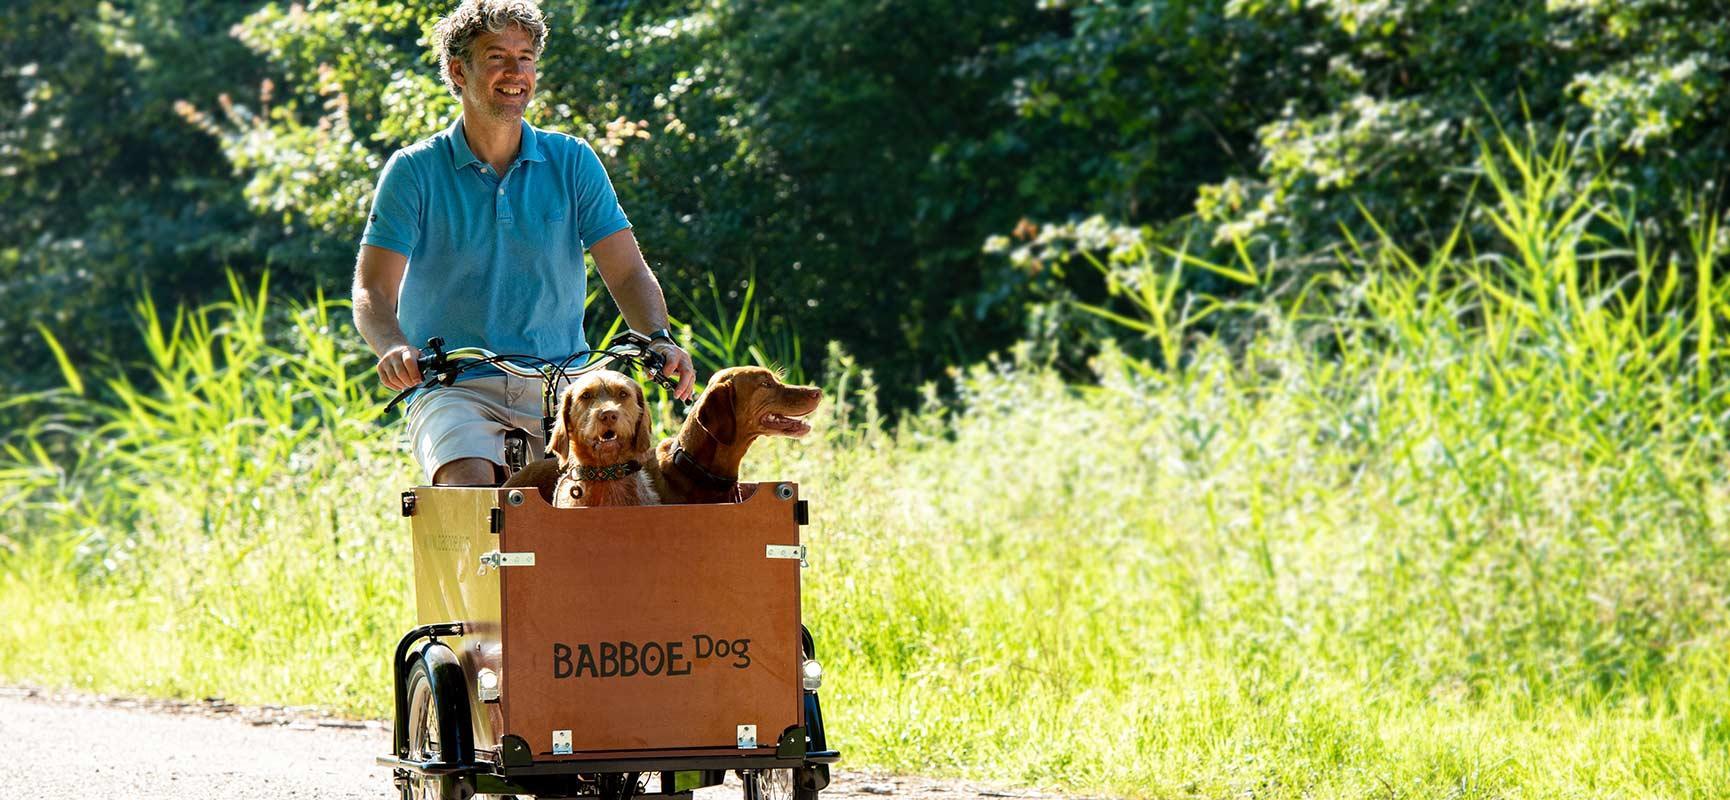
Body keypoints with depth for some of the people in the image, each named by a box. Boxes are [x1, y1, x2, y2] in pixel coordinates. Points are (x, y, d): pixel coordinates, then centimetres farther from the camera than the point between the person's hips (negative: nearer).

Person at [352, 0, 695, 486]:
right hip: (453, 387, -2)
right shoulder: (416, 171, 4)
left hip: (560, 386, 3)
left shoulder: (572, 162, 10)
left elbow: (627, 273, 5)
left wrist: (658, 339, -15)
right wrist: (393, 347, -25)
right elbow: (373, 290, -2)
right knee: (472, 487, -33)